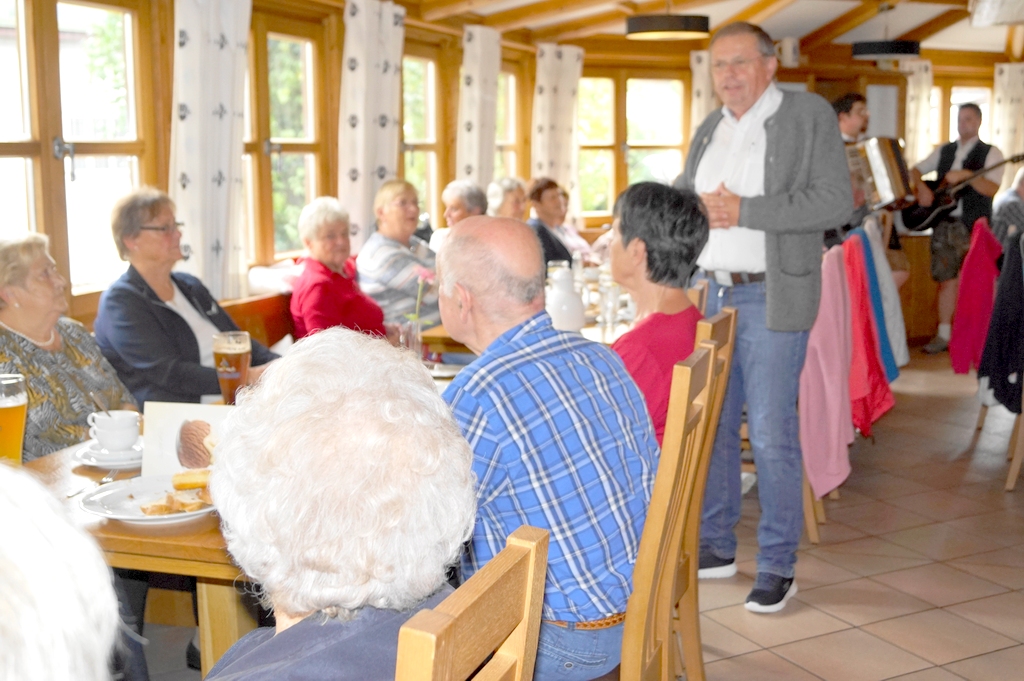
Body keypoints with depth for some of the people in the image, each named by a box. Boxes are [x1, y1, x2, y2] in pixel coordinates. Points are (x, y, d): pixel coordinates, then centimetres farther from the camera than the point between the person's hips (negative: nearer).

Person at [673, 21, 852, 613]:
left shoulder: (811, 115, -4)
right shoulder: (710, 129, 15)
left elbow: (836, 202, -13)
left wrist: (744, 210, -18)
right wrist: (700, 205, -4)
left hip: (772, 299, -6)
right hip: (713, 294, 7)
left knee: (772, 433, -4)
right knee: (711, 424, 11)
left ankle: (778, 566, 8)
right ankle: (717, 547, 25)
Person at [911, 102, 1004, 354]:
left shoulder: (990, 153, 2)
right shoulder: (943, 151, 16)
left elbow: (992, 189, -11)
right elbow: (914, 171, 16)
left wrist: (965, 174, -23)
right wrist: (921, 187, -4)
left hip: (974, 227, -4)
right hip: (943, 223, 4)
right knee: (947, 279, 5)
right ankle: (944, 335, 11)